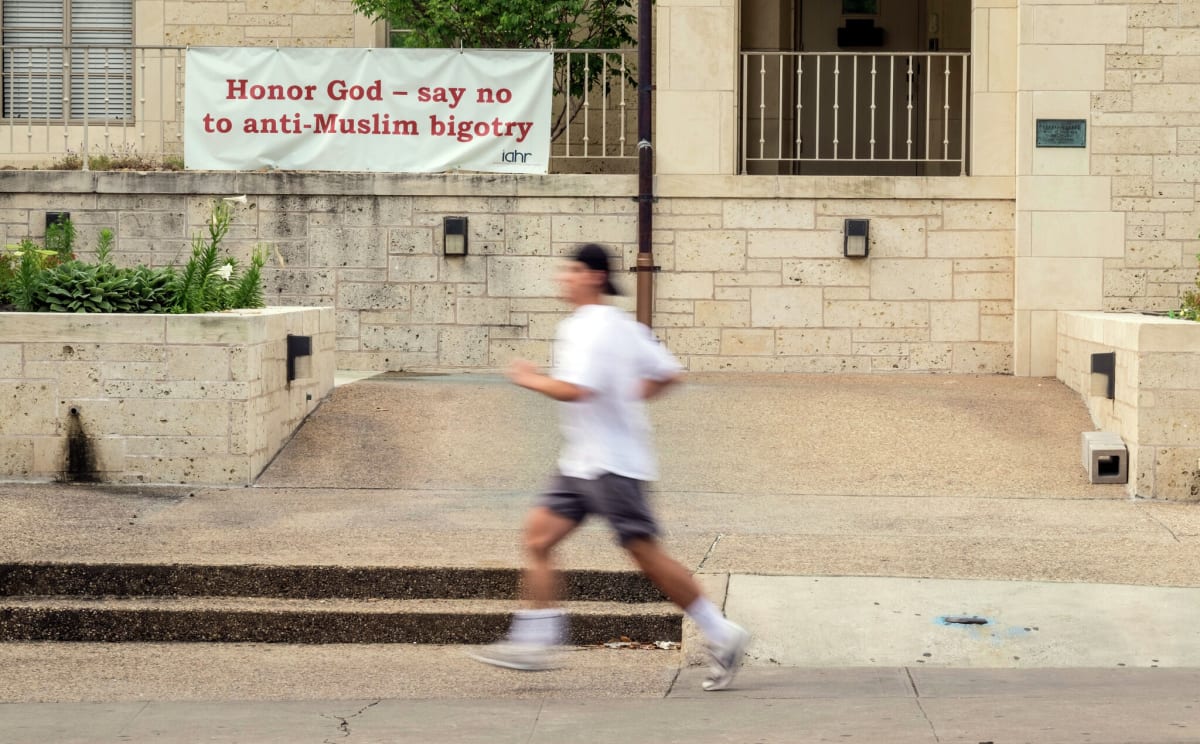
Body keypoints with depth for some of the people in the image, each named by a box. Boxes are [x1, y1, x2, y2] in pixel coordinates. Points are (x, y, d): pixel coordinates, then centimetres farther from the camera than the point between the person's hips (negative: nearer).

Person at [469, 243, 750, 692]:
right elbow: (667, 373, 17)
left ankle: (721, 635, 5)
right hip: (582, 464, 10)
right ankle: (534, 643, 5)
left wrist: (531, 379, -13)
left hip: (611, 464, -10)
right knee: (538, 536, 4)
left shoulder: (589, 328, -16)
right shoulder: (622, 326, 13)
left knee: (647, 556, -5)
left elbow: (574, 389, -29)